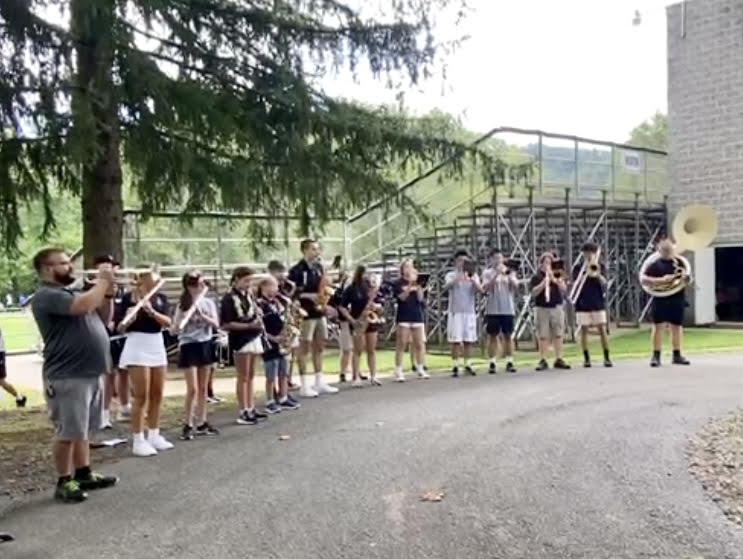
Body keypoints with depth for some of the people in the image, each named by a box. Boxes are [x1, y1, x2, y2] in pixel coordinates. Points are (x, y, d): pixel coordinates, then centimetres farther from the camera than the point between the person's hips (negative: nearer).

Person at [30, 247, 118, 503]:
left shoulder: (73, 292, 17)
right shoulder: (46, 296, -13)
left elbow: (103, 319, 18)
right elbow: (84, 306, -28)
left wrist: (108, 292, 4)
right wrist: (102, 281, -14)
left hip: (90, 374, 9)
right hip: (67, 377, -9)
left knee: (82, 430, 16)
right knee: (68, 432, -3)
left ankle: (84, 474, 26)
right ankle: (64, 482, 8)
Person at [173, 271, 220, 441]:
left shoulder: (208, 303, 3)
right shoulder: (183, 305, -9)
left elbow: (216, 324, -6)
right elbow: (175, 329, -14)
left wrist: (201, 314, -20)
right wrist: (186, 315, -30)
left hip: (205, 345, 5)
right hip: (189, 347, -5)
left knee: (203, 388, 10)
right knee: (193, 389, -8)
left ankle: (202, 423, 18)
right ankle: (188, 425, 3)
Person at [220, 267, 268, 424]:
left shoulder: (249, 295, 9)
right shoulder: (229, 298, -12)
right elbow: (226, 324, -16)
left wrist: (259, 322, 2)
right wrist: (249, 325, -21)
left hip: (254, 337, 7)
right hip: (240, 339, -7)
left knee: (251, 376, 13)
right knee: (243, 377, -1)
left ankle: (251, 408, 21)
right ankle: (243, 412, 6)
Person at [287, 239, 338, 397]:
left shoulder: (319, 267, 10)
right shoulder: (297, 270, -12)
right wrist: (309, 296, -21)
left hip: (320, 312, 8)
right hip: (306, 314, -8)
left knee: (319, 347, 14)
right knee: (304, 348, 0)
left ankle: (320, 382, 23)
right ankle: (304, 385, 6)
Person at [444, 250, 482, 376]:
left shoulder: (473, 275, 9)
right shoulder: (451, 275, 0)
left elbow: (480, 290, -5)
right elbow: (446, 286, -22)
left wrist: (472, 279, -23)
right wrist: (458, 277, -37)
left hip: (469, 311, 3)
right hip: (455, 312, -3)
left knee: (468, 340, 4)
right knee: (455, 340, -5)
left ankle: (467, 365, 13)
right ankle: (455, 366, -2)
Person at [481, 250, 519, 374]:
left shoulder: (509, 272, 11)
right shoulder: (487, 273, 3)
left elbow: (516, 288, 0)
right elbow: (485, 288, -12)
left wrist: (508, 274, -12)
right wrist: (496, 274, -18)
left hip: (508, 309, 2)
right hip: (492, 310, -2)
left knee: (508, 336, 3)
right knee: (492, 336, -1)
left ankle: (509, 362, 7)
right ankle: (493, 363, 1)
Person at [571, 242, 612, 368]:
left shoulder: (600, 267, 7)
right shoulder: (578, 268, 6)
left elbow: (603, 282, -6)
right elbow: (575, 284, -6)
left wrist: (597, 273, -23)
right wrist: (585, 272, -19)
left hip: (598, 303, 0)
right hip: (582, 304, 0)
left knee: (602, 329, -3)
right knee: (584, 330, -1)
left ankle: (606, 357, 3)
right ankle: (586, 358, 6)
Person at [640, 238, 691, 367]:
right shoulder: (656, 265, -2)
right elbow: (643, 279, -12)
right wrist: (661, 280, -21)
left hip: (677, 300, 4)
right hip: (660, 300, -4)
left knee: (677, 327, 9)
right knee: (658, 326, -5)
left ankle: (677, 355, 20)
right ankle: (656, 356, -1)